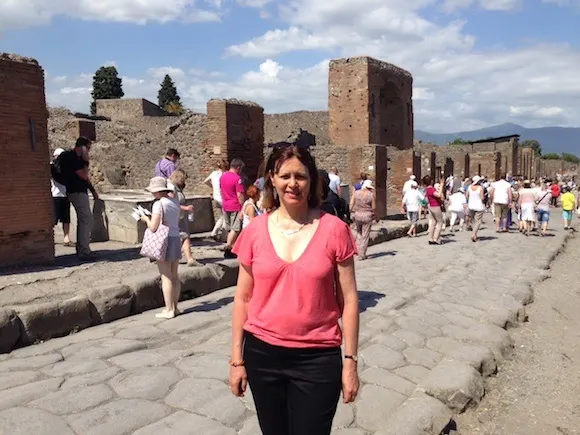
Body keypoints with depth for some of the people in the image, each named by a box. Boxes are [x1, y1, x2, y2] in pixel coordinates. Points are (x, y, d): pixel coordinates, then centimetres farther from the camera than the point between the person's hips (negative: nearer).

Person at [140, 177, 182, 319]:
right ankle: (174, 307, 22)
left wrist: (146, 219, 1)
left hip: (164, 241, -7)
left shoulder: (159, 204, -14)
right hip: (176, 238, 7)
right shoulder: (175, 202, 7)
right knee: (174, 276, 14)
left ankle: (169, 310, 6)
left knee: (166, 277, 0)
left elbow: (153, 227, -17)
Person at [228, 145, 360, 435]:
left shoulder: (333, 229, -8)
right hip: (263, 354, 3)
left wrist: (350, 361, -3)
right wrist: (237, 359, 4)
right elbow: (243, 298, 4)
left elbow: (348, 300, -3)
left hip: (318, 359, -2)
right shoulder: (254, 231, -3)